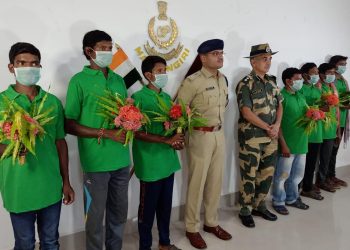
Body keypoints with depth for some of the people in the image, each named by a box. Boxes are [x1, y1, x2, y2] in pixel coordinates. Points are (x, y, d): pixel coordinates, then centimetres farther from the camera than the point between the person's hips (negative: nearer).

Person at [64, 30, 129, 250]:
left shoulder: (118, 79, 10)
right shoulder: (79, 81, -6)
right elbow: (69, 124, -8)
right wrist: (106, 133, -16)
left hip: (121, 159, 5)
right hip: (96, 161, -5)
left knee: (119, 213, 17)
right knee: (95, 216, 10)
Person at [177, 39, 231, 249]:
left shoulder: (223, 79, 10)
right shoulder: (193, 81, -14)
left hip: (220, 135, 7)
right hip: (201, 136, -7)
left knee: (216, 181, 14)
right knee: (197, 182, 3)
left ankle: (211, 222, 31)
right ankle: (192, 228, 19)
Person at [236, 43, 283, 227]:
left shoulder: (272, 82, 11)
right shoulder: (245, 84, -11)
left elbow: (279, 105, 13)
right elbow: (246, 112, -17)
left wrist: (276, 125, -5)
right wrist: (268, 128, -13)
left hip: (271, 137, 7)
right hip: (251, 137, -7)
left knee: (268, 173, 13)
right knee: (249, 176, 2)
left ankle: (259, 206, 30)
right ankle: (245, 211, 17)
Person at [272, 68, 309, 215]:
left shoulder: (301, 96, 11)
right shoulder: (281, 96, -13)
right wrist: (283, 144, -19)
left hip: (301, 143, 8)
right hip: (288, 144, -8)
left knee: (297, 175, 18)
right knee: (282, 175, 4)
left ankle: (291, 198, 35)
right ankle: (278, 201, 20)